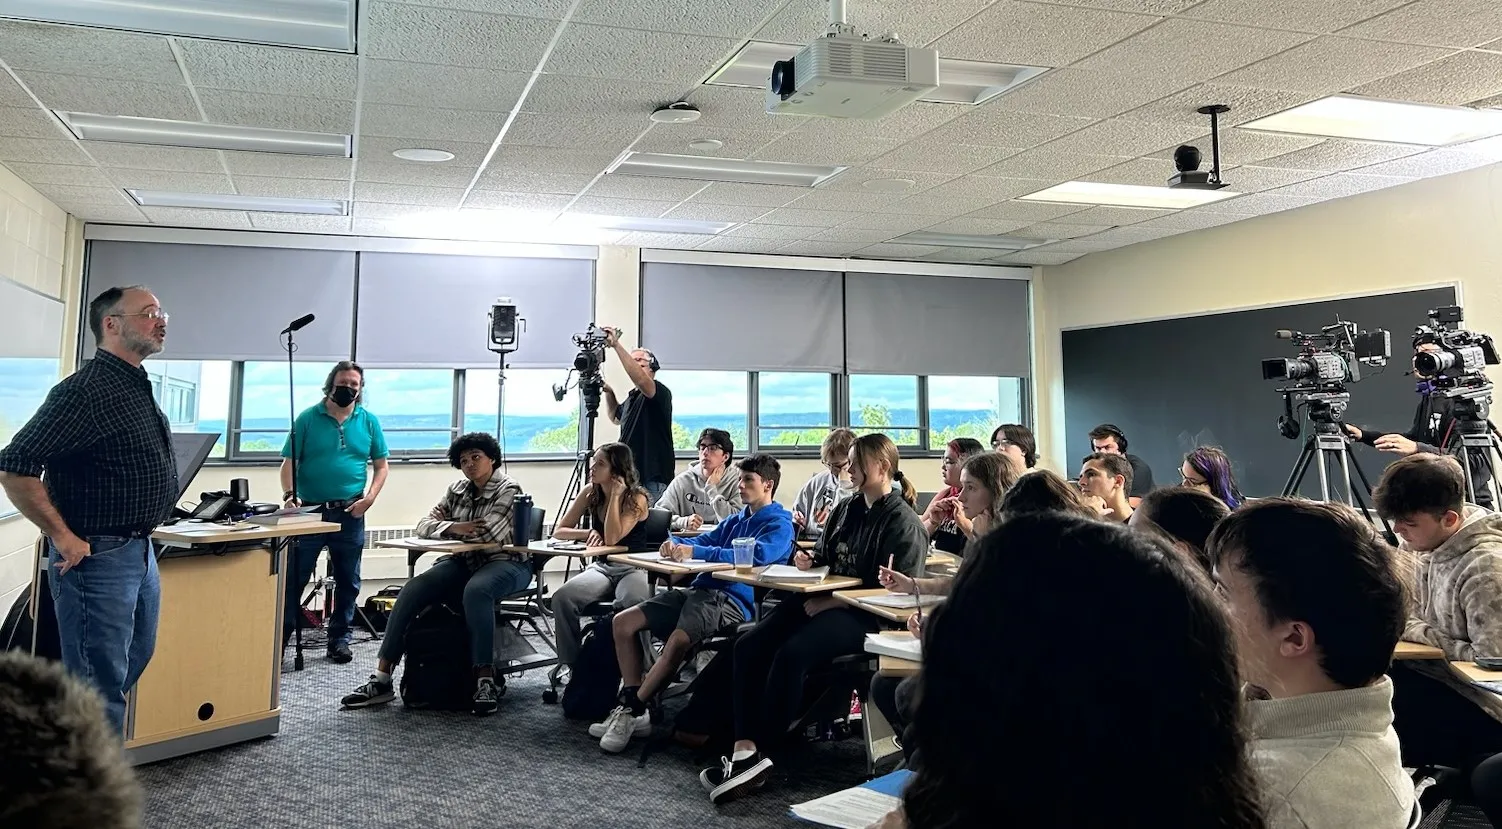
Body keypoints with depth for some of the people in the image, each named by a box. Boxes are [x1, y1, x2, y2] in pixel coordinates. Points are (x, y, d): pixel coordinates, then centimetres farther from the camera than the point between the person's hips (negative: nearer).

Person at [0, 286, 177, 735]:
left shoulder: (139, 389, 12)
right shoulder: (86, 390, -19)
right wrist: (63, 537, -20)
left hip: (140, 551, 10)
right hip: (98, 558, -10)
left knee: (134, 660, 21)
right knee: (100, 685, -3)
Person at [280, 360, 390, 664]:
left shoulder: (369, 421, 5)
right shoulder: (308, 418, 0)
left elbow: (381, 465, 8)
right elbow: (289, 463, -1)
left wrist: (370, 497, -6)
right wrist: (289, 494, -18)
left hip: (350, 514, 2)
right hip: (309, 510, -2)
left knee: (348, 582, 9)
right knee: (293, 579, 2)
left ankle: (339, 639, 21)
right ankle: (278, 640, 11)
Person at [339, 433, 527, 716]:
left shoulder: (508, 490, -9)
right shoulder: (457, 490, 12)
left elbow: (488, 536, -20)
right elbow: (424, 525, 6)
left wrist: (451, 529, -3)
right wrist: (454, 527, -14)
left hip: (504, 563, -6)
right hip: (463, 563, 6)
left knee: (476, 590, -39)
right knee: (411, 591, -17)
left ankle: (486, 680, -32)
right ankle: (382, 679, -14)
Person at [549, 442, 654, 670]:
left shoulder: (636, 498, -9)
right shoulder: (590, 493, 6)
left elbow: (612, 538, -20)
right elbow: (558, 531, 6)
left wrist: (615, 495, -18)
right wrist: (589, 533, -12)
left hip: (633, 568, -5)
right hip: (601, 568, 5)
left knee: (632, 605, -39)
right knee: (562, 598, -25)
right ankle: (571, 664, -12)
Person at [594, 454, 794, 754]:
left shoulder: (779, 524, -1)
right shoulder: (737, 520, 25)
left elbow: (757, 555, -20)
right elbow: (703, 541, 20)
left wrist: (695, 552, -23)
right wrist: (676, 543, -5)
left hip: (735, 600, -9)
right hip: (700, 589, 9)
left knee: (679, 639, -35)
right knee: (623, 622, -2)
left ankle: (631, 712, -18)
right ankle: (632, 704, -4)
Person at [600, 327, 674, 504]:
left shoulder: (660, 392, -8)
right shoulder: (632, 396, 20)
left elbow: (640, 380, -29)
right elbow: (616, 418, 37)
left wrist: (616, 345, -31)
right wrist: (609, 393, 18)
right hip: (629, 475, 9)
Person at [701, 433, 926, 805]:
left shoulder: (903, 522, -7)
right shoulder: (845, 509, 17)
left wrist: (829, 602, -17)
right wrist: (810, 561, 5)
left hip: (863, 615, -8)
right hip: (822, 599, 8)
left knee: (791, 655, -31)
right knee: (749, 645, -15)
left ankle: (759, 756, -18)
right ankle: (745, 749, -25)